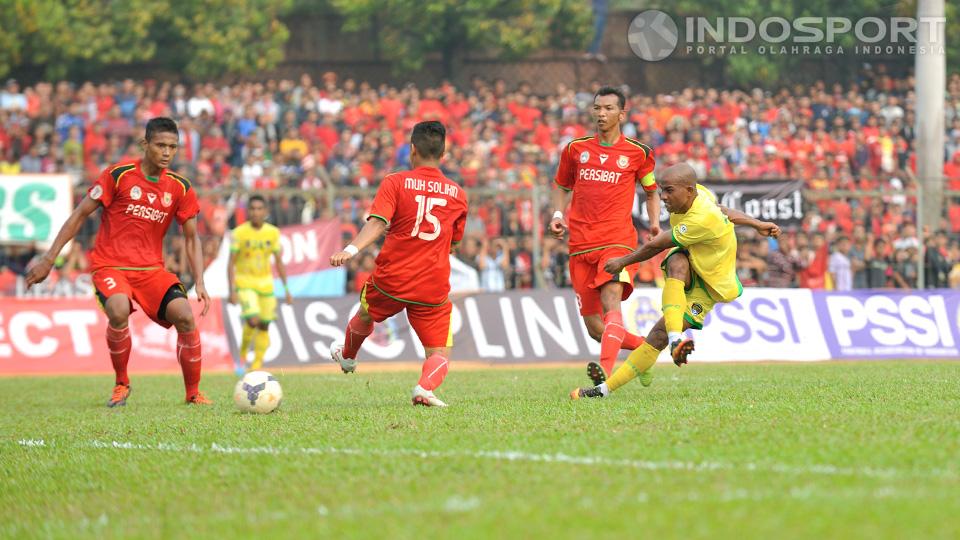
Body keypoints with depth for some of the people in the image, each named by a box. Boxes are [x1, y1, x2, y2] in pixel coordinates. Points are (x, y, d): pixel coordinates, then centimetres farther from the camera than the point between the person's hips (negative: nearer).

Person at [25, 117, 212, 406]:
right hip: (109, 265, -3)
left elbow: (191, 238, 10)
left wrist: (200, 283, -4)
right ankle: (121, 384, -8)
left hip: (151, 268, 3)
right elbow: (80, 215, -2)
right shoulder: (118, 175, -8)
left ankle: (193, 393, -3)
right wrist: (48, 259, -5)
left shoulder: (180, 187, 3)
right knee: (119, 311, -34)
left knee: (185, 315, -21)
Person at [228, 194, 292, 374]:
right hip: (245, 283, -4)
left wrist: (286, 289, 4)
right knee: (253, 320, -22)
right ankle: (243, 356, 1)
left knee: (264, 326, 3)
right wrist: (232, 290, -15)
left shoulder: (273, 233, -1)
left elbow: (279, 262, 7)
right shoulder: (239, 233, -10)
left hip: (266, 283, 4)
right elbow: (231, 263, -7)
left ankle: (256, 368, 13)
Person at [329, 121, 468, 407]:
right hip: (434, 288, 0)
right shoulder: (457, 193, 6)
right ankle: (425, 387, -27)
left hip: (391, 280, 0)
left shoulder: (395, 182, -3)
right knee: (439, 355, 4)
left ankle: (347, 356, 59)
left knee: (365, 315, 33)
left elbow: (377, 222, -19)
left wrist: (352, 249, -30)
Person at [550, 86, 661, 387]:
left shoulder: (638, 153, 7)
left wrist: (654, 222, 3)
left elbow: (651, 191, 20)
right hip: (581, 245, 4)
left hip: (618, 240, -4)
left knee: (611, 301, -28)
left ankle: (605, 371, -43)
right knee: (594, 328, 2)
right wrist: (558, 215, 6)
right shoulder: (575, 149, 12)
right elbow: (562, 187, 25)